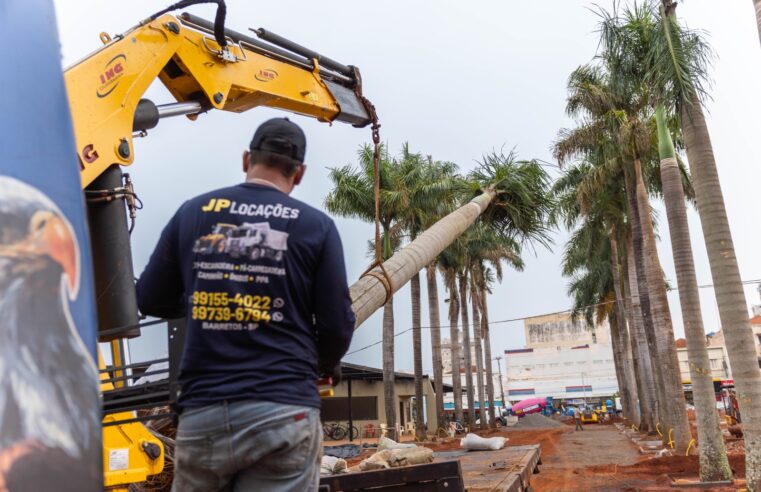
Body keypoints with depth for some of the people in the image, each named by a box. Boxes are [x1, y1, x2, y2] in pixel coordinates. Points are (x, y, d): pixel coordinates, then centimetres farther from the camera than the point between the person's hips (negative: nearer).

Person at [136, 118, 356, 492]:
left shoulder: (192, 213, 6)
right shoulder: (316, 225, -1)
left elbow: (150, 300, 13)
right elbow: (336, 326, -1)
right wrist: (326, 365, 21)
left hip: (201, 413, 3)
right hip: (283, 412, -2)